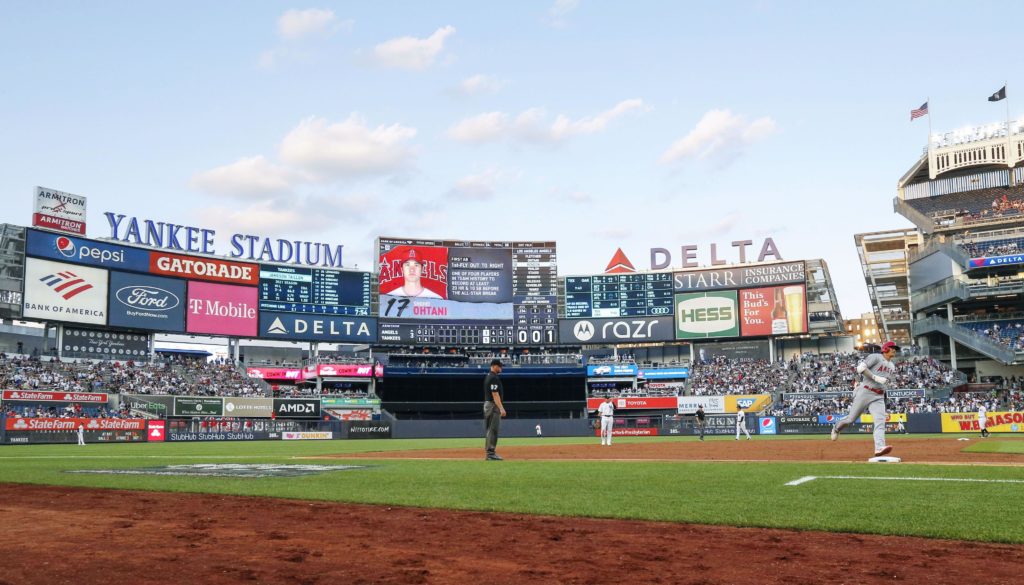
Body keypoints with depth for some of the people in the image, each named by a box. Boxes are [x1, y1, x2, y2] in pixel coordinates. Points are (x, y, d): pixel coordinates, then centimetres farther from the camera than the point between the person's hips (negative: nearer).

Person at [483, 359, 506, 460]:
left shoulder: (488, 376, 16)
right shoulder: (494, 378, -16)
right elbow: (495, 394, -22)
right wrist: (501, 408, -25)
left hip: (487, 404, 11)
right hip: (493, 405, -11)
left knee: (490, 429, 12)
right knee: (493, 429, -9)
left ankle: (489, 453, 15)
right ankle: (490, 453, -9)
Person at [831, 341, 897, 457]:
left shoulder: (892, 366, 20)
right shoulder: (875, 357, -6)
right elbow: (860, 368, -17)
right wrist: (877, 378, -20)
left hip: (878, 397, 6)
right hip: (865, 392, -6)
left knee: (880, 421, -15)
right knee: (851, 418, 0)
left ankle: (879, 448, -27)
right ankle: (837, 428, 32)